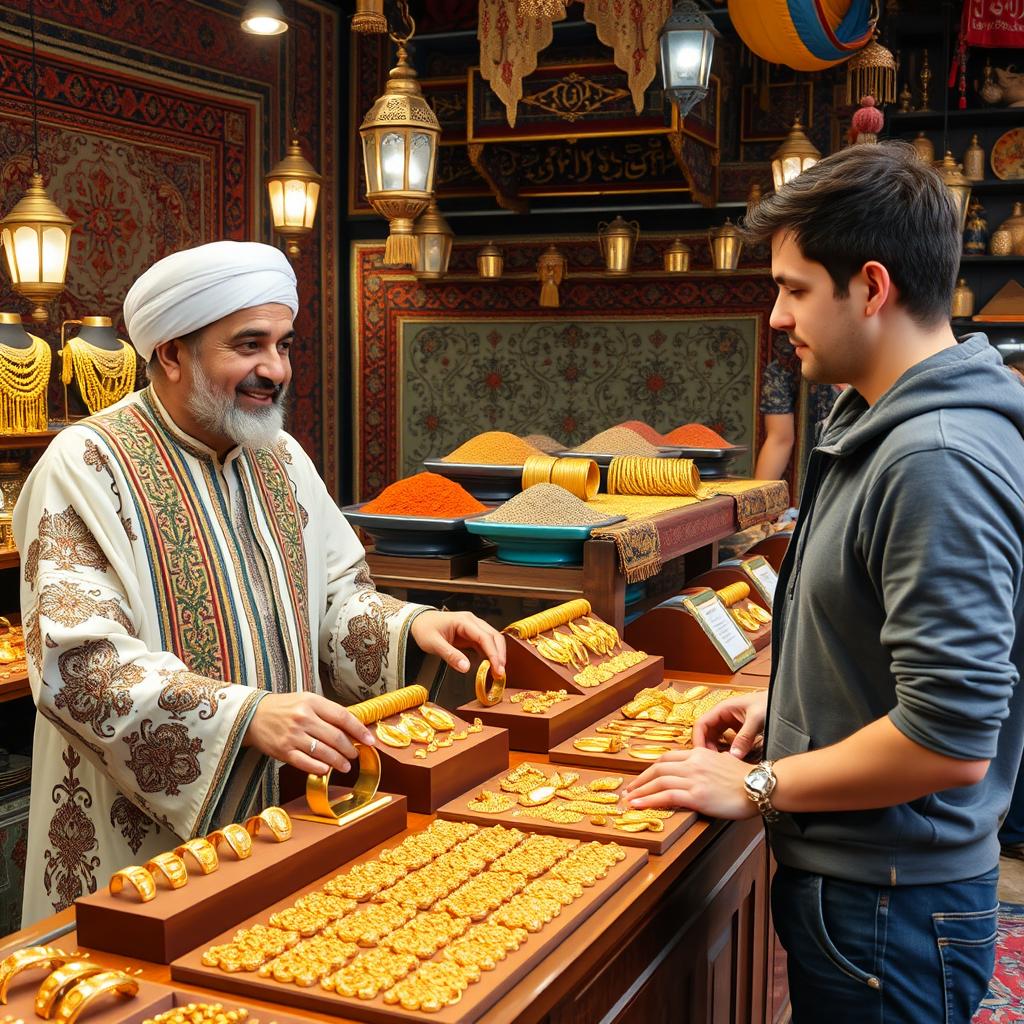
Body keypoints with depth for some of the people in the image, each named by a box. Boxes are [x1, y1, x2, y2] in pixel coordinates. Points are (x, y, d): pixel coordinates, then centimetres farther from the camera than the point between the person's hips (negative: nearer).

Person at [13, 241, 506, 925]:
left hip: (284, 811, 6)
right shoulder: (89, 464, -15)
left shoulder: (282, 457, 8)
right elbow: (77, 659, -24)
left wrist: (408, 626, -8)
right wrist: (244, 715, -34)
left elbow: (332, 592, 13)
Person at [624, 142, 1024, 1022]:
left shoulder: (936, 460, -26)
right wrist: (786, 703, 8)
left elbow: (949, 741, -27)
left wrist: (756, 787, -17)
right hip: (847, 879, 9)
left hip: (887, 910, -9)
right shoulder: (882, 425, 5)